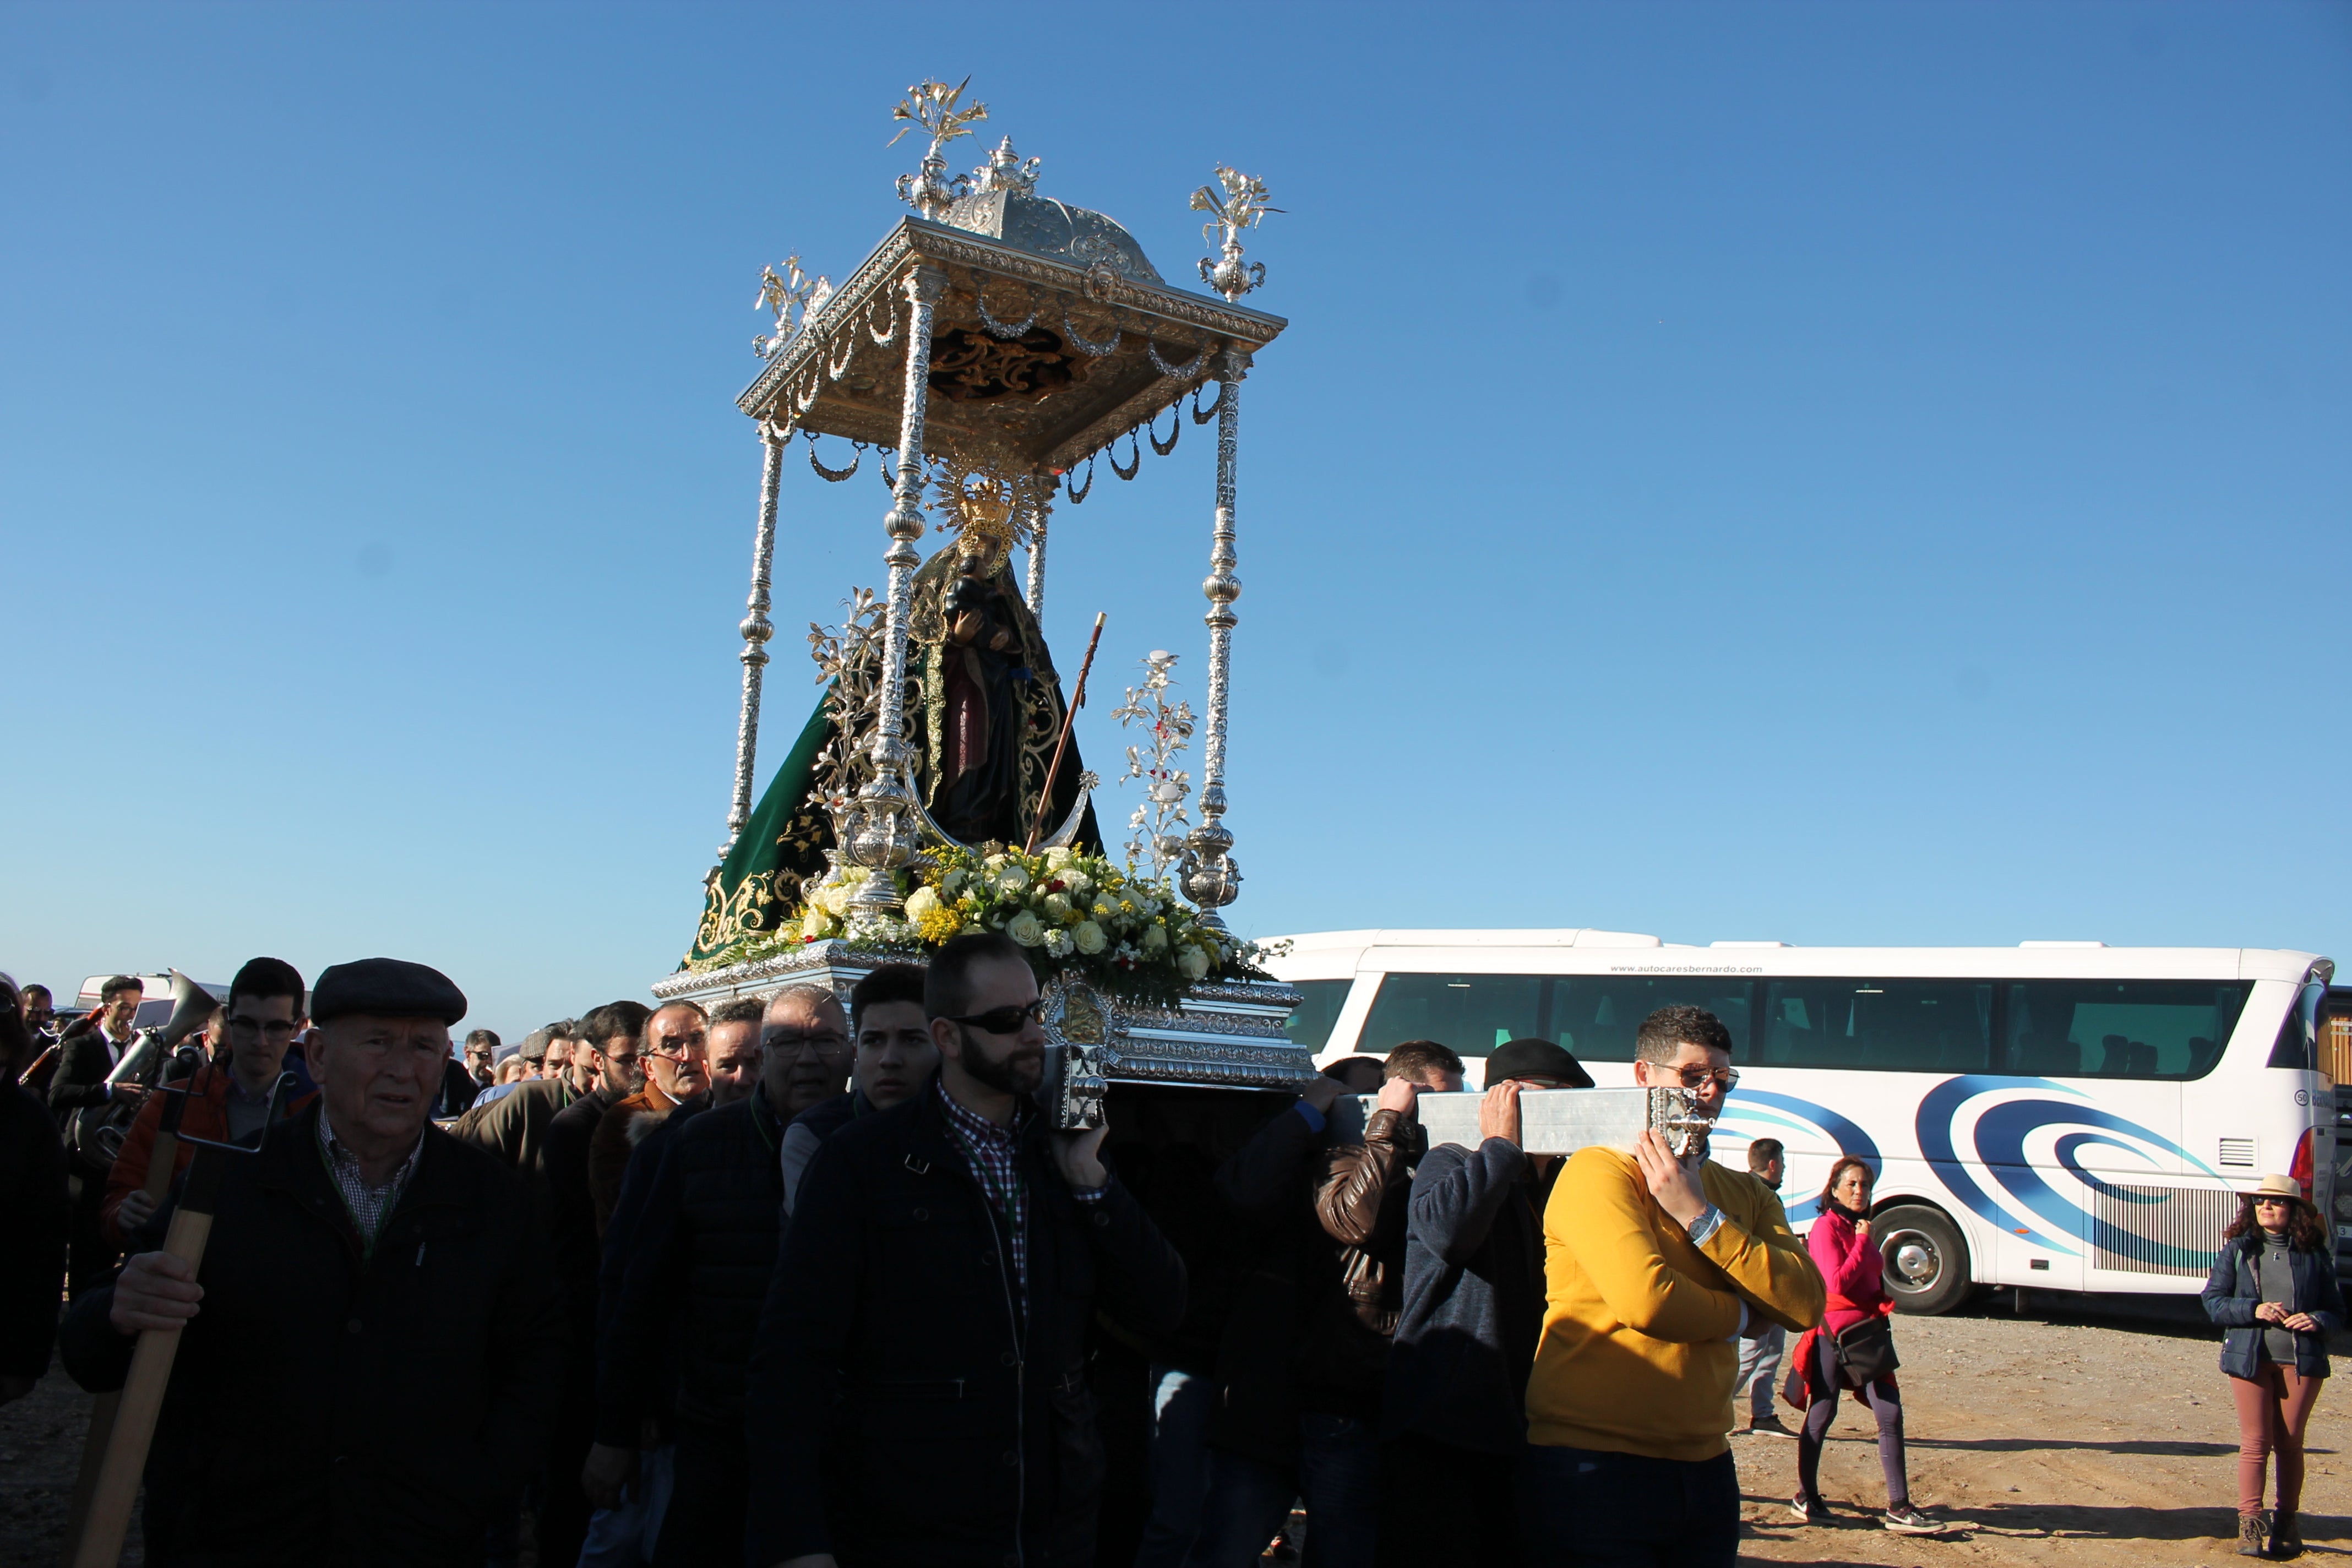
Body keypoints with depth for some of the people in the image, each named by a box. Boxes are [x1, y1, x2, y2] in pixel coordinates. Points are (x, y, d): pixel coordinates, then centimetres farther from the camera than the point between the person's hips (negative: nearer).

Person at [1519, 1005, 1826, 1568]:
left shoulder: (1744, 1194, 12)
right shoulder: (1599, 1172, -10)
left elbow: (1806, 1305, -2)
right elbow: (1644, 1300, -23)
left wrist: (1701, 1218, -11)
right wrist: (1736, 1312, -4)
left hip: (1705, 1466, 7)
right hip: (1592, 1464, -6)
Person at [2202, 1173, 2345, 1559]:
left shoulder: (2314, 1255, 5)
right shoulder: (2237, 1250, 4)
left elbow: (2336, 1309, 9)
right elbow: (2213, 1300, 1)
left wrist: (2317, 1321, -12)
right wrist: (2252, 1310, -15)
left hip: (2301, 1360, 1)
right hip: (2250, 1356, -1)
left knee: (2289, 1443, 8)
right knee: (2256, 1441, 0)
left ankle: (2287, 1520, 22)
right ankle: (2250, 1523, 6)